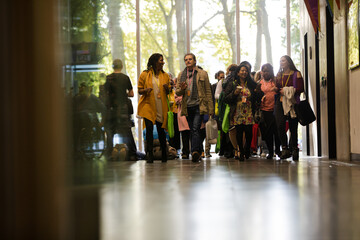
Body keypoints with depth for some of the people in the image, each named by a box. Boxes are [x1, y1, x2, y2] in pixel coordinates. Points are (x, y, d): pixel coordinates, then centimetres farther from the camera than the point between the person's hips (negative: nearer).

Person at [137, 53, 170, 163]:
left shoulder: (165, 75, 11)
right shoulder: (144, 75, 2)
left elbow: (168, 92, 16)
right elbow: (139, 90, 5)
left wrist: (167, 88, -6)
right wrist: (145, 90, -17)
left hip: (161, 107, 2)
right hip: (148, 106, -2)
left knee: (161, 130, 5)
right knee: (149, 129, -11)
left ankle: (164, 154, 16)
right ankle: (149, 155, -7)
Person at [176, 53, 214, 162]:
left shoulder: (202, 74, 4)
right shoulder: (181, 75, 13)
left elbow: (208, 92, 3)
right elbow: (177, 92, 13)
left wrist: (210, 108, -1)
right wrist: (181, 89, -11)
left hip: (199, 106, -4)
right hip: (187, 107, 4)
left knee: (195, 129, -18)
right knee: (193, 131, 7)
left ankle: (195, 152, -27)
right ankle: (197, 154, 13)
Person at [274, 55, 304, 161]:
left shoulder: (296, 74, 3)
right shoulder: (279, 75, 17)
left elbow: (300, 89, -5)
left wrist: (287, 90, -8)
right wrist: (276, 89, 1)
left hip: (292, 103, -3)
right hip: (280, 103, 3)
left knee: (293, 127, 0)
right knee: (280, 125, -15)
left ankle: (294, 150, 12)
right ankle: (285, 149, -9)